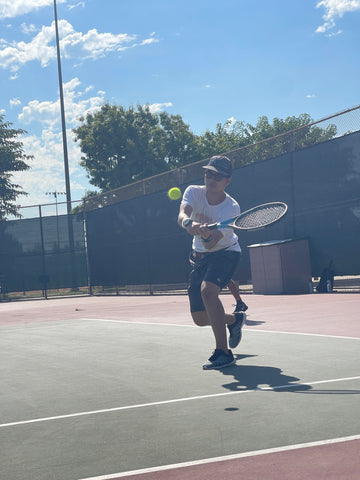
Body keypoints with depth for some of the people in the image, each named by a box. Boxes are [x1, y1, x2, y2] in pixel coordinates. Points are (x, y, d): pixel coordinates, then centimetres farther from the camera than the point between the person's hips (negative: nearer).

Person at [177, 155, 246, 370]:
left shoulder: (231, 207, -23)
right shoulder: (194, 192, -11)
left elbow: (211, 244, -33)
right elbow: (182, 215, -32)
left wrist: (208, 236, -56)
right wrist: (190, 223, -55)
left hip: (225, 253, -5)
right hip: (199, 256, 5)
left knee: (207, 290, -35)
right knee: (200, 319, 4)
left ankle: (223, 352, -28)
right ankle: (234, 319, 39)